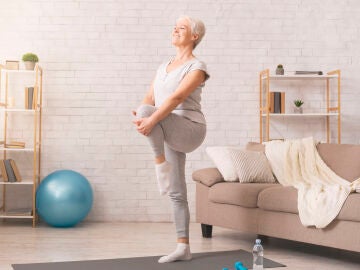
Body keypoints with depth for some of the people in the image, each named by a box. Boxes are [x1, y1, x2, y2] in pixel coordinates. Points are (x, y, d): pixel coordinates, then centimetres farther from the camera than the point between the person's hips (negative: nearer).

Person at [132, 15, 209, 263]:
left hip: (189, 129, -7)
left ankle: (161, 164, -15)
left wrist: (151, 118, -33)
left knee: (148, 111, -30)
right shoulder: (163, 67, 17)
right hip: (171, 133, 7)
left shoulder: (197, 67, -6)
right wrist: (139, 116, -17)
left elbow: (177, 98, -21)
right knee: (176, 193, 5)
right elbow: (150, 97, 6)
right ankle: (183, 248, 11)